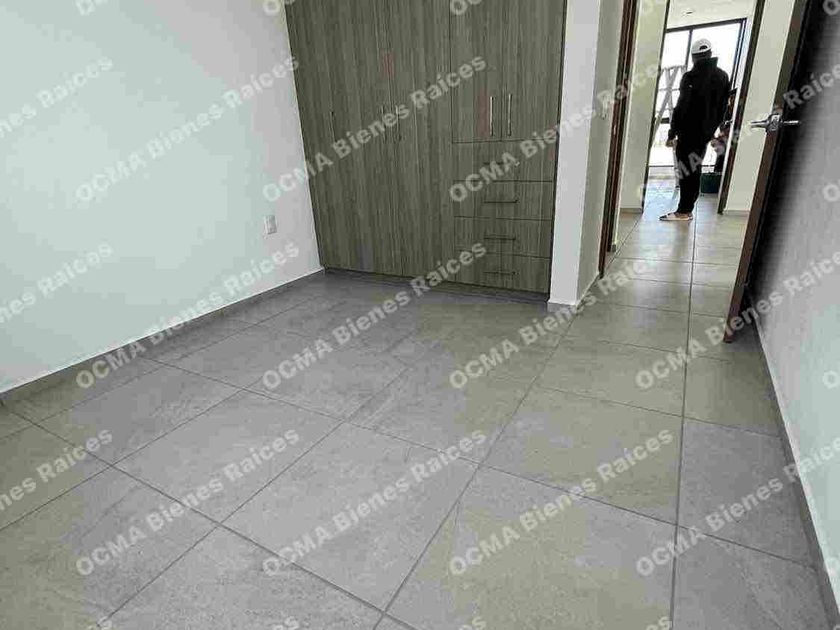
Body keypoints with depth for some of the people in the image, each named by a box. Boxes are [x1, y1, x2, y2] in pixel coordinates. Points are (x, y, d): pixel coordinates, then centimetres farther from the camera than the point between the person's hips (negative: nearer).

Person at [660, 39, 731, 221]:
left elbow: (681, 107, -13)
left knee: (686, 170, -5)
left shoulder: (691, 77, -9)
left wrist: (672, 134, -12)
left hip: (689, 131, -6)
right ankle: (688, 209, 14)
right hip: (707, 133, 6)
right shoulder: (723, 76, 11)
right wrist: (713, 128, 19)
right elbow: (723, 107, 12)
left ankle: (684, 211, -6)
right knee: (695, 170, 11)